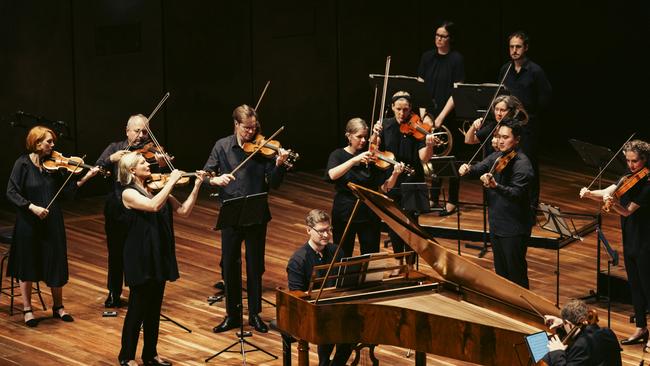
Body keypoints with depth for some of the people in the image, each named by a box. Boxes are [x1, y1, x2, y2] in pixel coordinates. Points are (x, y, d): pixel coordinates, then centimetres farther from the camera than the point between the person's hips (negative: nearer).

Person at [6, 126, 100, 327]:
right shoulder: (23, 164, -10)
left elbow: (67, 190, -4)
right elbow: (11, 193, -13)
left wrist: (86, 177, -15)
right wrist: (32, 207, -24)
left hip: (52, 222, 4)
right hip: (28, 223, -3)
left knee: (55, 264, 8)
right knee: (27, 265, 7)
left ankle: (58, 306, 24)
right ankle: (27, 309, 21)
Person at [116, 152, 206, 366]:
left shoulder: (156, 189, 7)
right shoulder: (129, 194, -12)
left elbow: (184, 211, 5)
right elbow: (154, 206, -30)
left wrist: (196, 187, -4)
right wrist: (171, 181, -23)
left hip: (159, 256, 6)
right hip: (140, 258, -6)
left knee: (154, 308, 14)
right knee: (137, 309, 1)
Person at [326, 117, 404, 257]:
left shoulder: (371, 157, 1)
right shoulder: (338, 155, -2)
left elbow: (384, 187, -3)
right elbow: (332, 175, -23)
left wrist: (395, 174, -22)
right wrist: (355, 159, -32)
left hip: (369, 215, 1)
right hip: (344, 214, -1)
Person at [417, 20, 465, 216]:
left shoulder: (457, 59, -7)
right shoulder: (427, 57, 7)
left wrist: (441, 117, -15)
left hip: (450, 116, -4)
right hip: (429, 115, 4)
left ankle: (452, 202, 10)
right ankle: (433, 198, 15)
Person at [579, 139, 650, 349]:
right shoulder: (628, 178, 7)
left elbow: (627, 211, -23)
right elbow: (608, 192, -1)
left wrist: (612, 203, -40)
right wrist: (589, 194, -19)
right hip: (629, 241, 8)